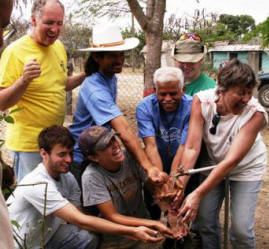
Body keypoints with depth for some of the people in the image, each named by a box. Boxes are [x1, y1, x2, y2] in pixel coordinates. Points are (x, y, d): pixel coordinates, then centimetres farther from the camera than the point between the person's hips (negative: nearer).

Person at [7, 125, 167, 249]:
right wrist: (133, 232, -35)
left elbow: (76, 219, -7)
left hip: (45, 235, 7)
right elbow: (81, 221, -32)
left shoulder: (67, 178, -5)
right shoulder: (39, 184, -29)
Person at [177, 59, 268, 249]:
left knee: (241, 229, -7)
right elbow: (192, 148, -25)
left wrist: (198, 194, -35)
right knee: (206, 221, 2)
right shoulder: (202, 101, -23)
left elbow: (231, 161, -32)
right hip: (213, 163, 2)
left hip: (246, 168, -2)